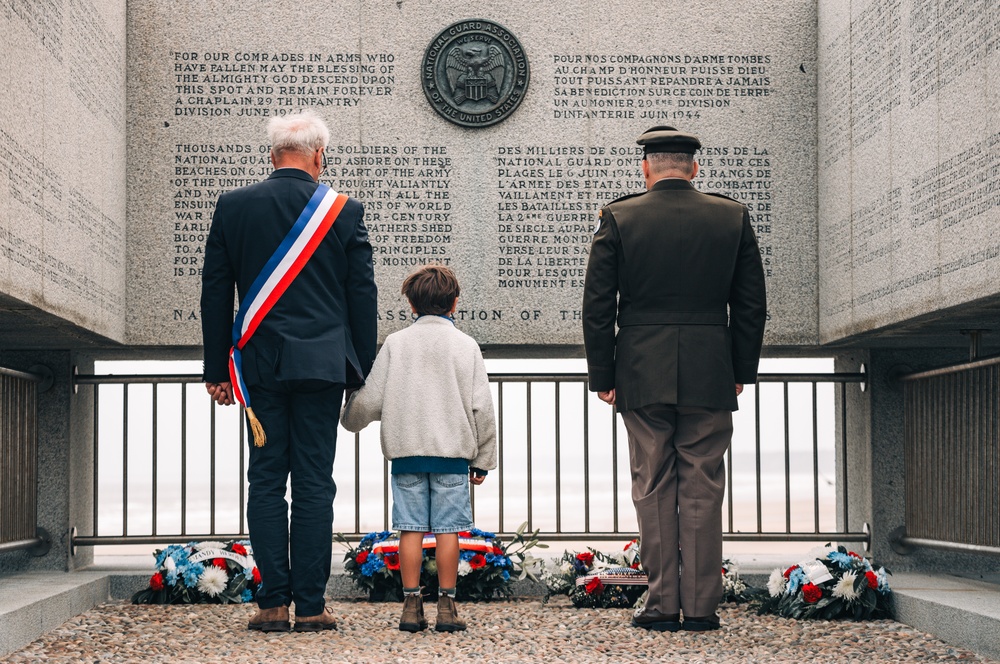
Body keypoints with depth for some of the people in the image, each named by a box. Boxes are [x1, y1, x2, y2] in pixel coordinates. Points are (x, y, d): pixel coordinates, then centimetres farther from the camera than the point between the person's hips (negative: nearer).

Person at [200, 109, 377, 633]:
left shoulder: (232, 206, 3)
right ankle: (310, 606, 3)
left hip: (259, 364, 1)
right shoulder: (345, 211, 0)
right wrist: (363, 372, 10)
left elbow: (215, 292, 6)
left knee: (266, 481, 5)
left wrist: (216, 370, 12)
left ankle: (273, 604, 3)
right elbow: (362, 295, 3)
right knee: (314, 484, 2)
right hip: (321, 364, -1)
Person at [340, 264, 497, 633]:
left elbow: (371, 400, 3)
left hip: (405, 451, 1)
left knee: (411, 528, 4)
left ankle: (411, 604, 4)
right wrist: (482, 460, 9)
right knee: (448, 528, 1)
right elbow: (481, 407, 2)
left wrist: (348, 419, 25)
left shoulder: (395, 343, 4)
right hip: (452, 451, -1)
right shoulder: (465, 345, 3)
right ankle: (446, 606, 2)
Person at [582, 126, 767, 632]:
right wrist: (742, 371, 14)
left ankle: (662, 604, 6)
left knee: (653, 489, 6)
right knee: (702, 490, 5)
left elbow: (597, 305, -2)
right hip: (710, 375, 1)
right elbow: (752, 304, 7)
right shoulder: (733, 217, 3)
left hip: (642, 376, -1)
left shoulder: (618, 218, -2)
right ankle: (701, 606, 6)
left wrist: (602, 376, 5)